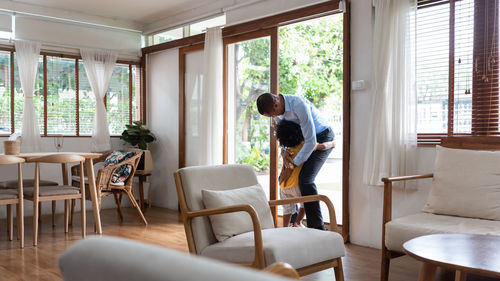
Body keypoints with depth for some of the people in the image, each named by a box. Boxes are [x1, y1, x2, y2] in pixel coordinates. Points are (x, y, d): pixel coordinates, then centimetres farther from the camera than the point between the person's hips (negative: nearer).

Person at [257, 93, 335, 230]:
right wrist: (284, 151, -17)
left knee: (305, 179, -25)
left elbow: (311, 141, -32)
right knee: (283, 179, 8)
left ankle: (318, 228, -18)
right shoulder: (277, 110, -7)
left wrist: (292, 166, -26)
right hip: (306, 139, 9)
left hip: (323, 138, -8)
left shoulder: (299, 104, -33)